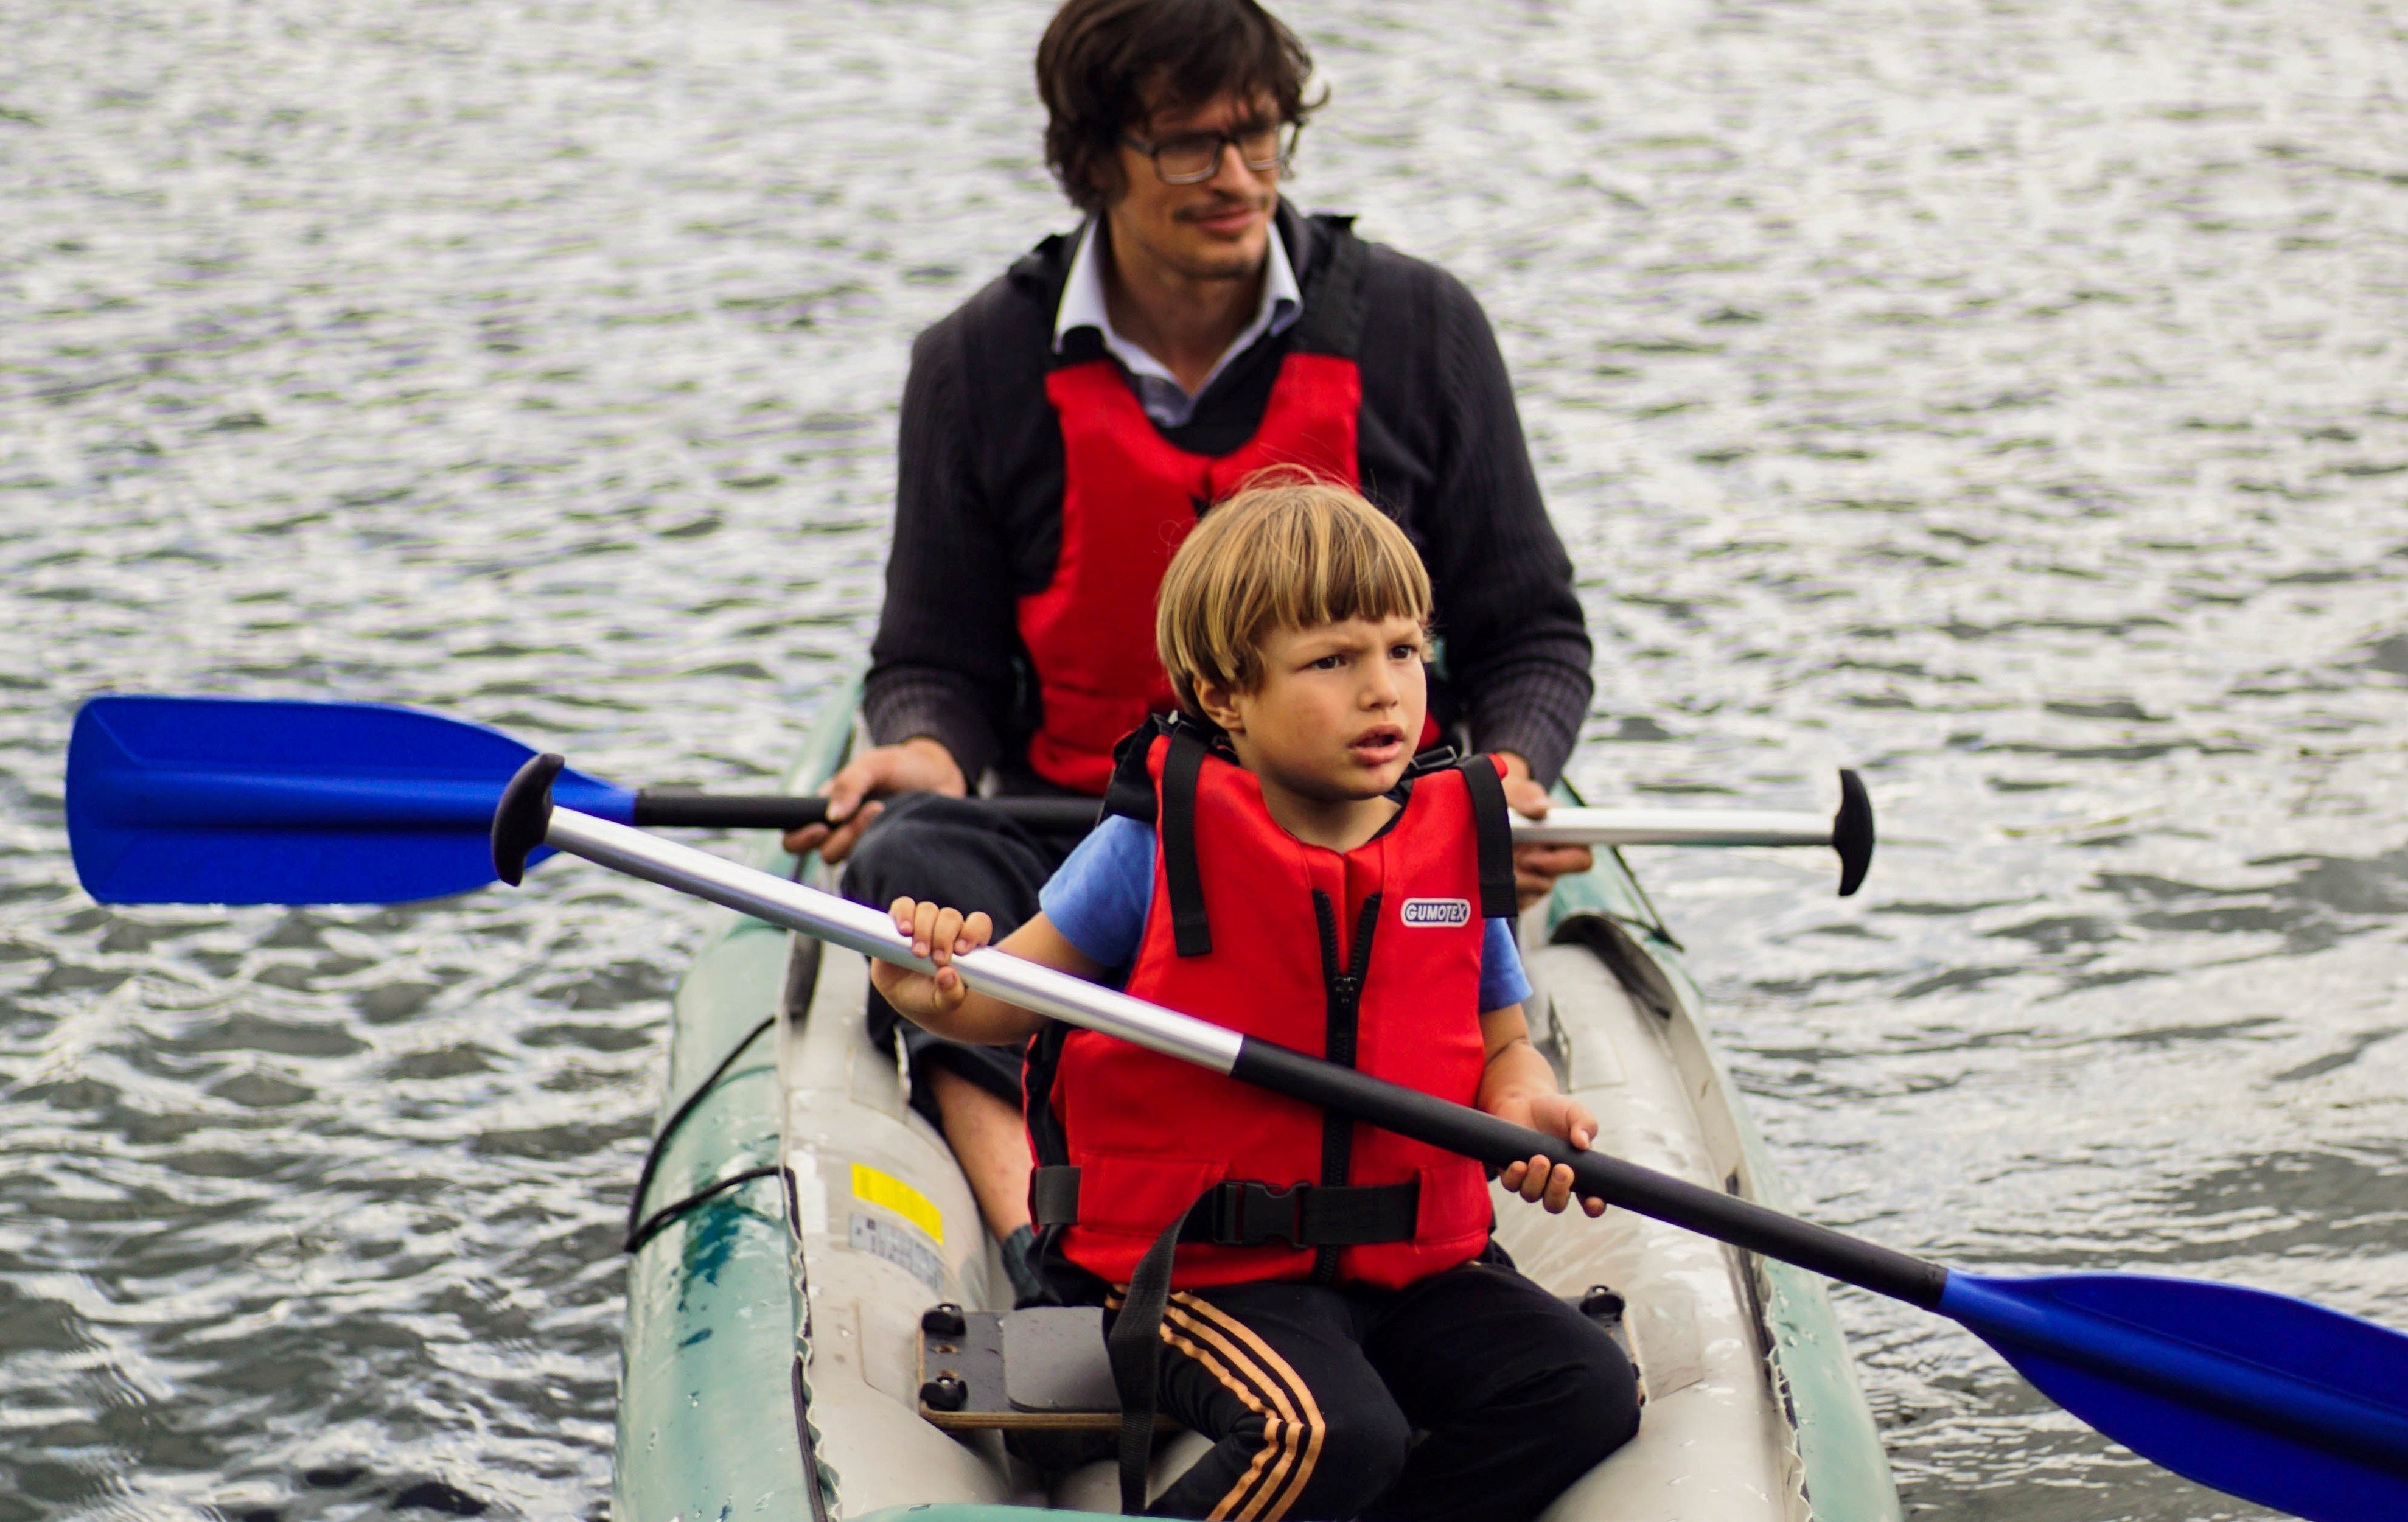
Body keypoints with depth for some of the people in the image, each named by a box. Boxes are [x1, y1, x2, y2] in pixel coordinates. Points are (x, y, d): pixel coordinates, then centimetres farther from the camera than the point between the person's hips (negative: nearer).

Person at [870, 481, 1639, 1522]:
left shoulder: (1456, 844, 3)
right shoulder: (1157, 846, -10)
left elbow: (1498, 1045, 14)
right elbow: (1018, 994, -4)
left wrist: (1523, 1105, -9)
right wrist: (936, 994, -26)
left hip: (1408, 1265, 6)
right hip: (1196, 1269, -6)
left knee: (1585, 1393, -8)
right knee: (1333, 1434, -29)